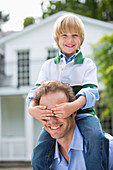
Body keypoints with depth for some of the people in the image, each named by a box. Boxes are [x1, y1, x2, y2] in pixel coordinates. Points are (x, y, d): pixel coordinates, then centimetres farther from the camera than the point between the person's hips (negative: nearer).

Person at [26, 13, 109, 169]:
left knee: (96, 138, -35)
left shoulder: (87, 64, 9)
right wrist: (32, 108, -20)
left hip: (83, 114, -2)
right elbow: (37, 90, 6)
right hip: (54, 116, 2)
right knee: (38, 157, -17)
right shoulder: (48, 66, 17)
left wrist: (74, 106, -32)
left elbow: (91, 91, -8)